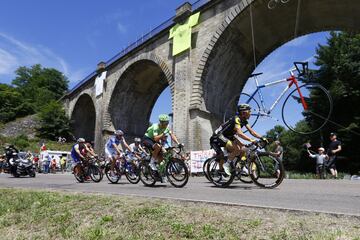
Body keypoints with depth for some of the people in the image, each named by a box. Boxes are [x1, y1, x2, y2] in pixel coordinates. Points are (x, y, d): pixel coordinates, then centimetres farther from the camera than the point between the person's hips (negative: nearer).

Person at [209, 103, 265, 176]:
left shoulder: (244, 120, 0)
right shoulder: (236, 119, -27)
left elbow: (251, 131, -3)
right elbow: (239, 133, -40)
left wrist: (262, 138, -14)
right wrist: (251, 140, -48)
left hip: (229, 136, 9)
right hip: (219, 136, -9)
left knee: (243, 149, -6)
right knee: (237, 149, -26)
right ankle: (227, 164, -9)